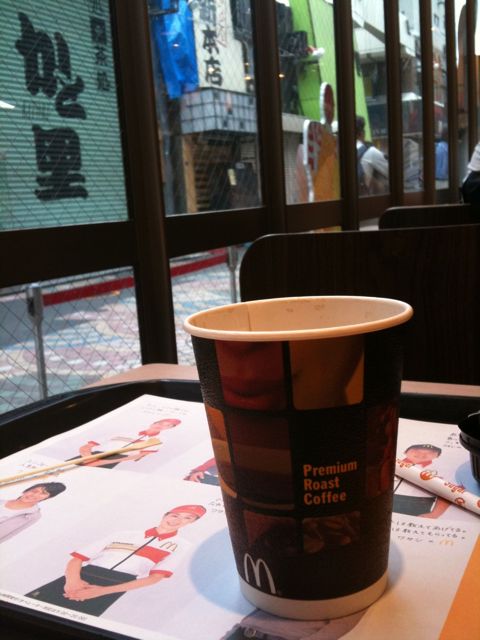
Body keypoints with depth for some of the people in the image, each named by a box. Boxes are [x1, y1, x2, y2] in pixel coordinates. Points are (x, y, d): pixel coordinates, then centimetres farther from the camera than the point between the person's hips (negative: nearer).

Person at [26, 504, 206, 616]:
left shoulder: (179, 545, 9)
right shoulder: (123, 534, 16)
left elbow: (155, 577, -3)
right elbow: (78, 557, 11)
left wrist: (103, 591, -11)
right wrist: (72, 580, -13)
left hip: (117, 586, -2)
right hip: (82, 576, 3)